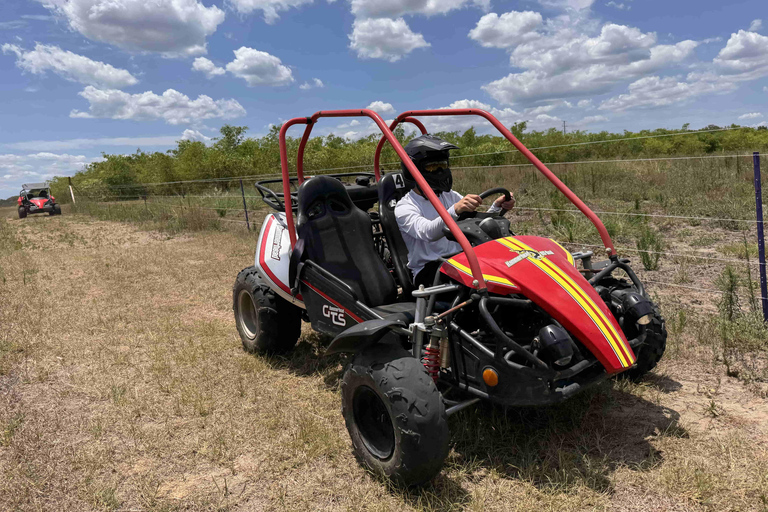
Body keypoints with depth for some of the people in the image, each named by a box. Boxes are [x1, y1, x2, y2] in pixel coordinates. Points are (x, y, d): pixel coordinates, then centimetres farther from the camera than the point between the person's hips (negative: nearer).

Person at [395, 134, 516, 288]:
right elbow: (428, 233, -27)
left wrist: (497, 207, -12)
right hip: (428, 270, -5)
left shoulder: (451, 196, 17)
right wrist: (455, 210, -44)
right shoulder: (403, 208, -5)